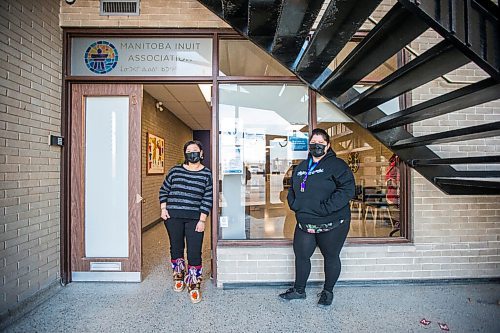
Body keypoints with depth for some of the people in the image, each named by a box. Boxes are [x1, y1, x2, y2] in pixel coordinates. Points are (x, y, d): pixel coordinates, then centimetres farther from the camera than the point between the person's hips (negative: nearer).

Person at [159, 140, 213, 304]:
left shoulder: (207, 174, -2)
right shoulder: (175, 171, 4)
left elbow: (208, 199, -5)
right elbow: (163, 190, 12)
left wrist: (202, 220, -9)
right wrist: (163, 209, 1)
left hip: (195, 219, -2)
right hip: (173, 217, 2)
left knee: (195, 252, -1)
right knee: (176, 248, 17)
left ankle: (194, 285, 18)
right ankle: (179, 277, 41)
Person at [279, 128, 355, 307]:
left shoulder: (336, 165, -9)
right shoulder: (301, 167, 11)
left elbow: (347, 189, -20)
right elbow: (292, 189, 19)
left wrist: (325, 208, -25)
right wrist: (294, 204, 1)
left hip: (332, 225, -5)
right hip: (304, 224, 6)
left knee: (331, 257, 14)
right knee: (301, 255, 15)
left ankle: (328, 292, 37)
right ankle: (299, 290, 37)